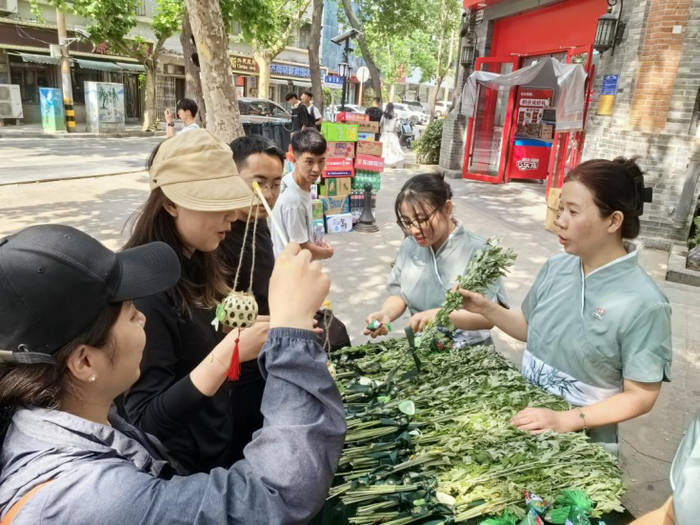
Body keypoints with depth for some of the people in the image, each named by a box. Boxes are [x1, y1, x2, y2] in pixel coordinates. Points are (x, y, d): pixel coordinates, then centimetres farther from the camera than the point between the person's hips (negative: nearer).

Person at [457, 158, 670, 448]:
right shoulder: (555, 267, -6)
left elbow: (640, 396, -16)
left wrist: (565, 421, -23)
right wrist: (486, 309, -6)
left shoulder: (643, 304, -21)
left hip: (583, 441, -5)